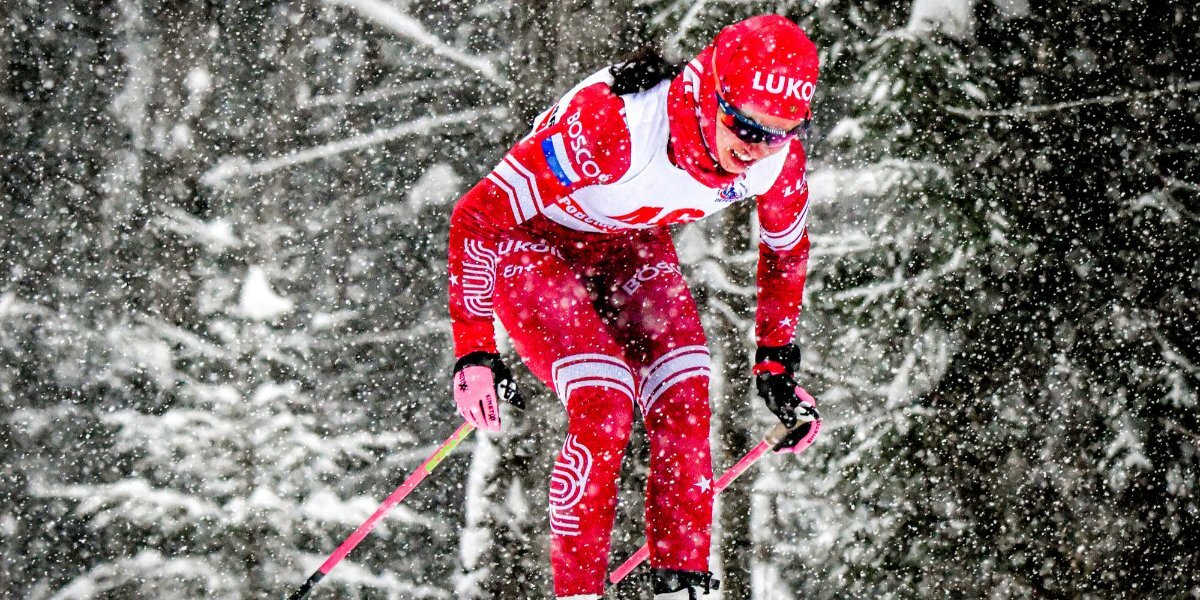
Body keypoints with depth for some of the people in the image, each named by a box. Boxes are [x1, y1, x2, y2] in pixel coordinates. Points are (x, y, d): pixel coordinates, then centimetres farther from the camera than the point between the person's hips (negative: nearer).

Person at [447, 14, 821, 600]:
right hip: (534, 242, -5)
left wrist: (776, 358, 10)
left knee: (684, 409, -13)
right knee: (604, 409, -23)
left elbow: (786, 248, 4)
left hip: (633, 248, 5)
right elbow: (476, 217, -30)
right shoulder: (611, 124, -40)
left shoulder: (779, 158, -22)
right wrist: (474, 352, -30)